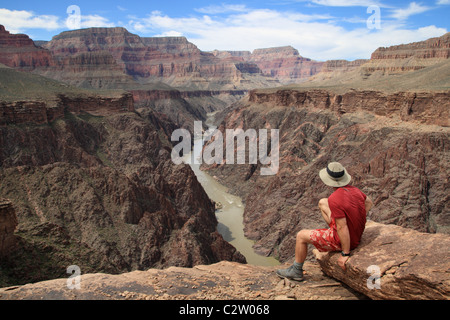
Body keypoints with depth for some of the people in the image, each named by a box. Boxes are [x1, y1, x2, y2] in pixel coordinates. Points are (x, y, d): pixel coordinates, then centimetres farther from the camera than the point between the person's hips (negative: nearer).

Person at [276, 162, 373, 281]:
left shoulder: (335, 199, -30)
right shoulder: (354, 190, -4)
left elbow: (342, 227, -29)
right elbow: (369, 203, 16)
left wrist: (345, 254, -19)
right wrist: (355, 220, 12)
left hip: (345, 240, -8)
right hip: (357, 233, 8)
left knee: (301, 236, 4)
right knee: (322, 203, 14)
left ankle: (296, 271, 22)